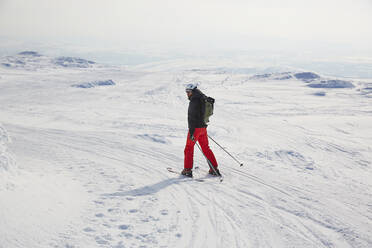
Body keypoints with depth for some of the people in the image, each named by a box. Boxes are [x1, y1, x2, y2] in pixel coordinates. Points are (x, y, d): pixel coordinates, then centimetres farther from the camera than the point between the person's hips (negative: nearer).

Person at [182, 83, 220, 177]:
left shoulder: (194, 101, -17)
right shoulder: (203, 99, 12)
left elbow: (193, 117, -22)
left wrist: (191, 131, -22)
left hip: (195, 128, -9)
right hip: (203, 127, 9)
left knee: (189, 148, 4)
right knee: (206, 148, 15)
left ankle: (187, 170, 6)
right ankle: (214, 169, 15)